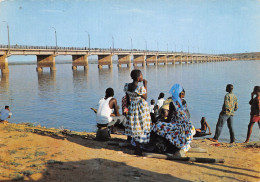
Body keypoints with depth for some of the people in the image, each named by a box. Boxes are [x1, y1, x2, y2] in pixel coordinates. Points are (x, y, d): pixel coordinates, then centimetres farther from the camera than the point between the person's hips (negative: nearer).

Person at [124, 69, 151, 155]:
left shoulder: (127, 86, -5)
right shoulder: (140, 88, -25)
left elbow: (128, 99, 6)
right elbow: (145, 97, -8)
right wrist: (145, 85, -8)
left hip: (132, 108, 6)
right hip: (141, 108, -6)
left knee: (134, 128, 16)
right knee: (140, 128, 7)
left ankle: (136, 147, 26)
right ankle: (138, 149, 14)